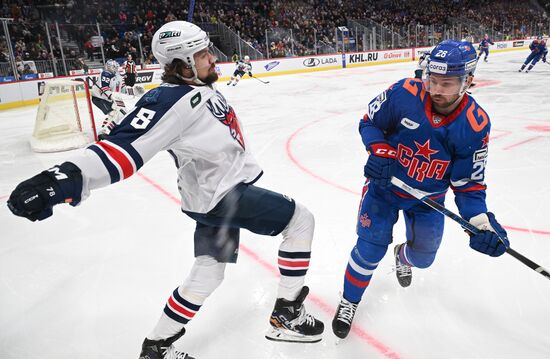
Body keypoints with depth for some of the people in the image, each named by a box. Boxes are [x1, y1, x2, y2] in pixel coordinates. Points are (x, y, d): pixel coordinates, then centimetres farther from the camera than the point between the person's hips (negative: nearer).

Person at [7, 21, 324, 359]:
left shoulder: (202, 88, 7)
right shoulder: (172, 101, -23)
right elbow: (126, 145, -35)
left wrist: (247, 166, 30)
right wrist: (67, 177, -48)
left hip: (223, 189, 9)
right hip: (220, 196, -9)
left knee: (208, 272, 18)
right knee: (300, 220, -2)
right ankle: (287, 314, 8)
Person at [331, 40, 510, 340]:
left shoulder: (476, 124, -17)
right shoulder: (404, 93, -24)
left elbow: (469, 182, -10)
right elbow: (369, 121, -7)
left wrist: (481, 221, -23)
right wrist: (379, 151, -25)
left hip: (428, 198, 3)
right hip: (384, 183, -2)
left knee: (423, 257, 12)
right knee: (370, 248, -8)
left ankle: (403, 257, 53)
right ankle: (349, 301, 18)